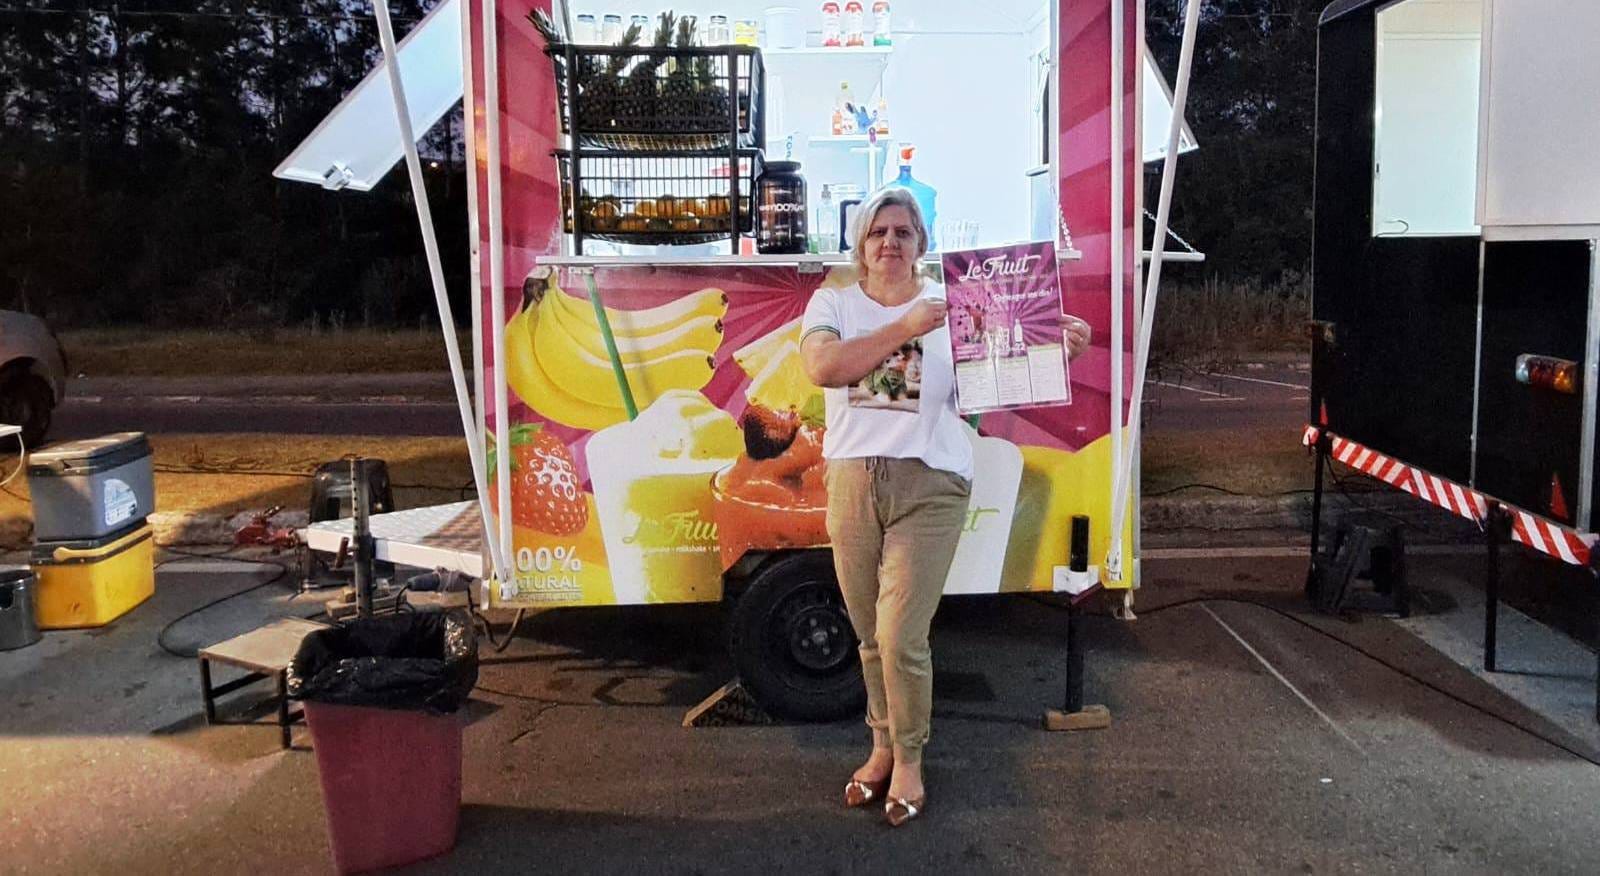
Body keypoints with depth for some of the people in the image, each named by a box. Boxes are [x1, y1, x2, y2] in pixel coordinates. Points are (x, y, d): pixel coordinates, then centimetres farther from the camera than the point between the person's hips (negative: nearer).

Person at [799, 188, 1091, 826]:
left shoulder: (952, 303, 2)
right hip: (852, 482, 2)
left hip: (929, 486, -2)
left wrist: (1060, 347, -27)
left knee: (901, 638, -6)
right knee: (871, 636, 13)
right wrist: (905, 327, -21)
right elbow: (821, 367, -15)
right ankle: (883, 746, 35)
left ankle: (909, 760, 17)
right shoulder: (833, 303, 5)